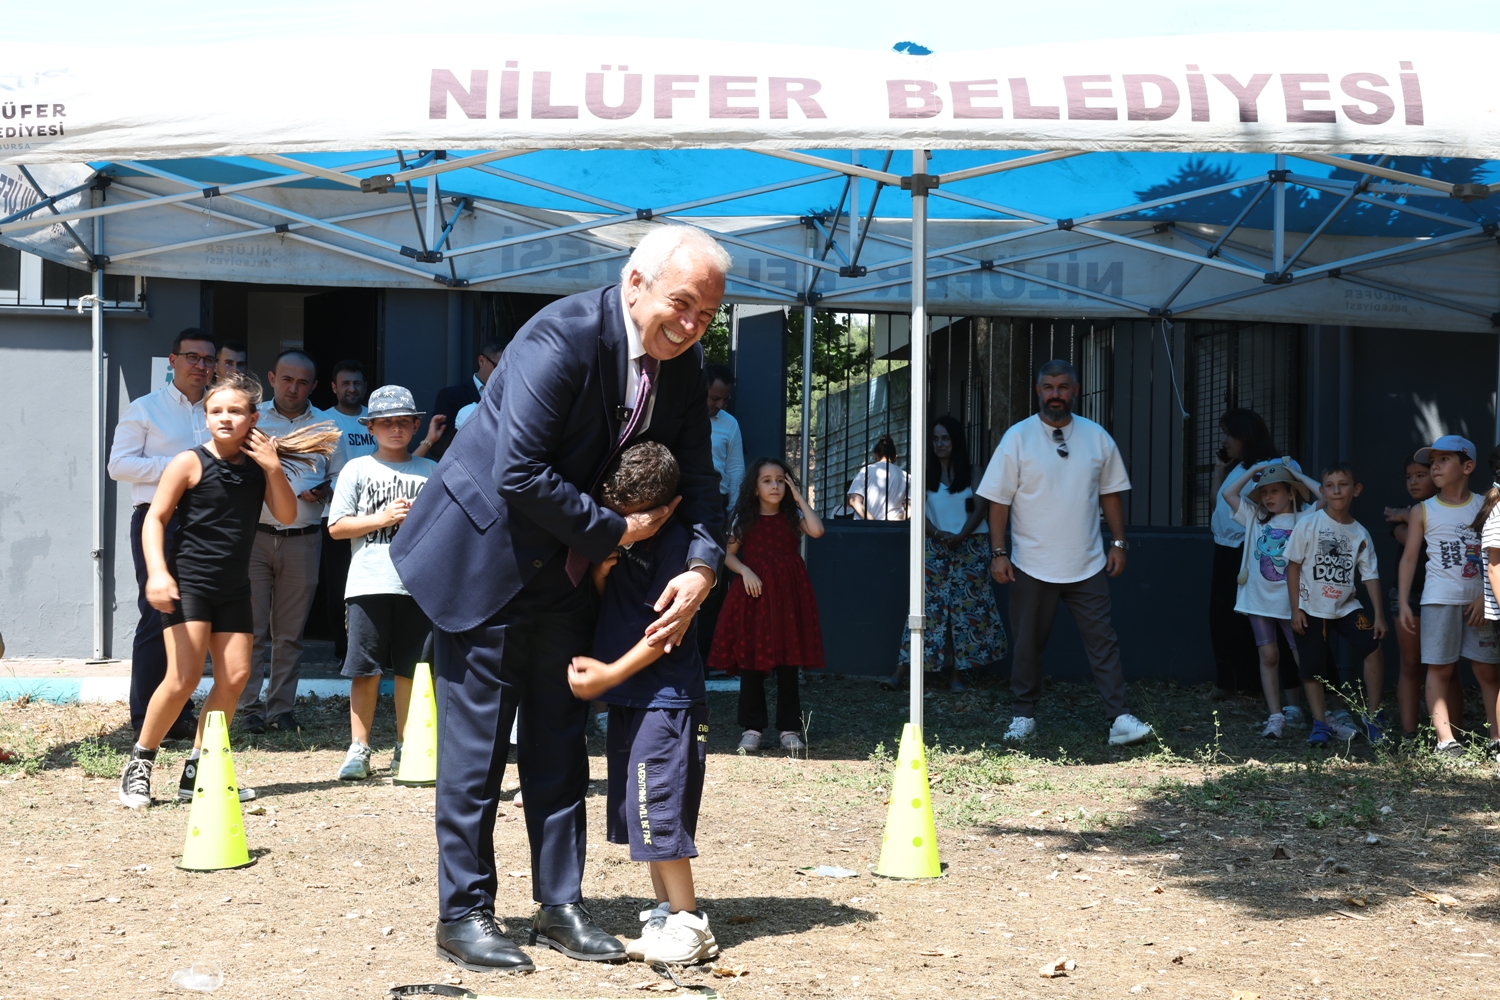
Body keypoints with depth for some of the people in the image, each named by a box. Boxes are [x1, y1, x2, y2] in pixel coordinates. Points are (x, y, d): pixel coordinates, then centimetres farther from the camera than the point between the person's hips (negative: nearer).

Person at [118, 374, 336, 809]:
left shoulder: (258, 467, 6)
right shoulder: (191, 463, -9)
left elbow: (287, 515, 1)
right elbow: (155, 518, -11)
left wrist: (274, 468, -12)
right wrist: (157, 572, -24)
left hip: (233, 588, 6)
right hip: (187, 581, -6)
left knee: (235, 676, 2)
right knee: (185, 676, -15)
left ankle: (197, 771, 13)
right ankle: (139, 764, 0)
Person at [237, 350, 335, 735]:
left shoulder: (326, 426, 10)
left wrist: (324, 492, -7)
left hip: (303, 540, 2)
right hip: (254, 534, -2)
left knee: (290, 633, 7)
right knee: (251, 629, -5)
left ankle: (281, 709, 13)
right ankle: (250, 709, 1)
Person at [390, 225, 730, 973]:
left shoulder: (681, 366, -2)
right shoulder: (564, 337, -25)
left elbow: (695, 472, 2)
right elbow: (518, 473, -29)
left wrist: (703, 563, -16)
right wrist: (616, 531, -21)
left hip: (564, 572, 7)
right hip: (485, 560, -7)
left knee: (559, 743, 10)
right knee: (475, 744, -1)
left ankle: (560, 905, 18)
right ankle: (462, 915, 8)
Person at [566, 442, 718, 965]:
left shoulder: (673, 540, -15)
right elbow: (605, 608, 14)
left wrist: (610, 673, -19)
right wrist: (598, 575, -7)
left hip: (667, 699, -9)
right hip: (630, 701, 9)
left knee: (658, 810, -9)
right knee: (641, 811, 13)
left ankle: (687, 923, -1)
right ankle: (665, 911, 22)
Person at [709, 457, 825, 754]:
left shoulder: (793, 516, 5)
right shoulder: (744, 519, 5)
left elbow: (817, 531, -13)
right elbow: (728, 555, 8)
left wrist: (800, 499, -6)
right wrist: (744, 571, -11)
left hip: (788, 596, 0)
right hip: (753, 595, 0)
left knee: (788, 666, 3)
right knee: (750, 665, 1)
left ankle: (790, 728, 9)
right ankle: (751, 728, 9)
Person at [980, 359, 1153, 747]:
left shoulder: (1097, 438, 4)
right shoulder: (1017, 438, -4)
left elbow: (1110, 493, 12)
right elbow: (998, 500, -4)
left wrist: (1118, 542, 6)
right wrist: (998, 552, -8)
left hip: (1088, 566, 2)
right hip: (1032, 566, -1)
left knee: (1103, 642, -2)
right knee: (1028, 644, 8)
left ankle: (1119, 719, -2)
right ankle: (1023, 716, 21)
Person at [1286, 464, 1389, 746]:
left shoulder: (1360, 534, 1)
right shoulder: (1309, 525, -7)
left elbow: (1370, 575, 1)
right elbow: (1293, 565, -4)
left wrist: (1378, 614, -7)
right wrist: (1295, 609, -8)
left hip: (1347, 606, 1)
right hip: (1311, 609, -1)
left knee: (1372, 648, -18)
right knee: (1312, 667, 1)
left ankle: (1371, 714, -6)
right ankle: (1320, 725, 13)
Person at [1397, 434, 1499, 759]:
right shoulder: (1423, 512, 4)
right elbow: (1409, 557, 4)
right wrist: (1403, 603, -3)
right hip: (1440, 598, 0)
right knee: (1440, 668, -3)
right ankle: (1446, 740, -5)